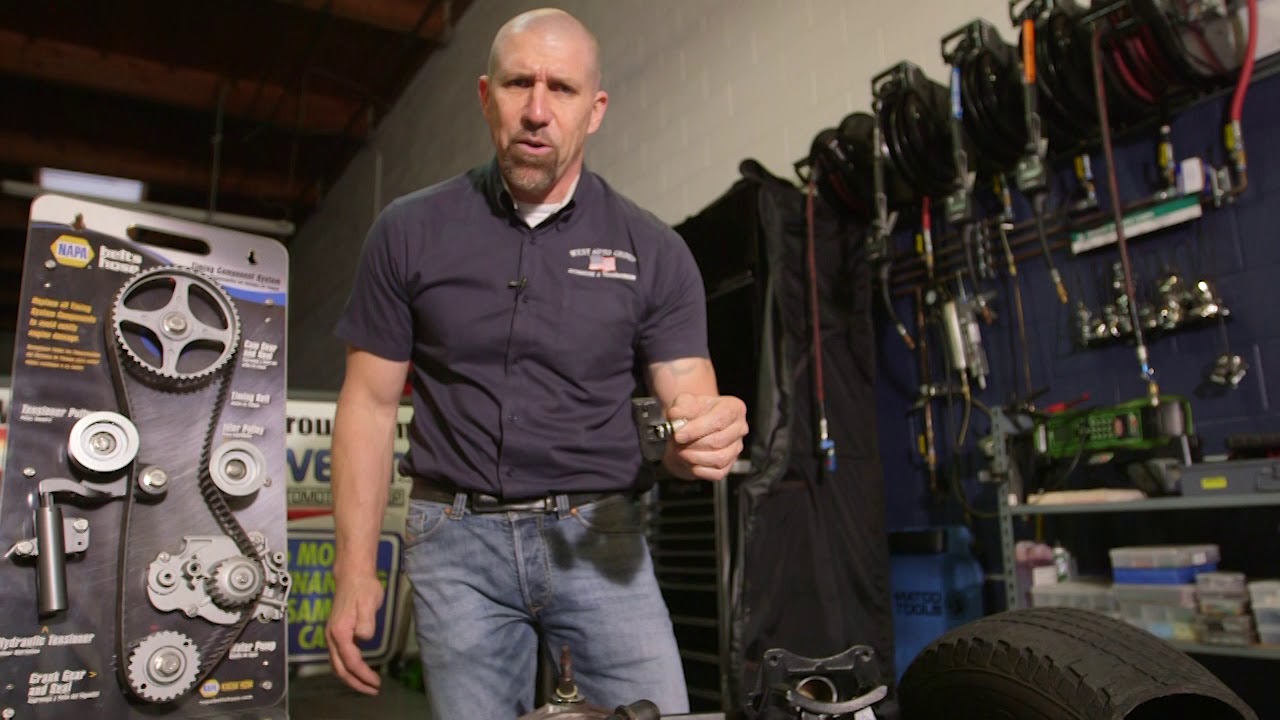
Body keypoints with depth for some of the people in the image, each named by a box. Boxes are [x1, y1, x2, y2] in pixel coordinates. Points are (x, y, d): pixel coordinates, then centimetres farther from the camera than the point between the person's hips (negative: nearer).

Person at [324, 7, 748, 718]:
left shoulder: (653, 251, 0)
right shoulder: (409, 231, 1)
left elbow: (687, 404, -2)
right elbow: (369, 404, 3)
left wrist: (704, 437, -27)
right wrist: (354, 571, -3)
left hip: (598, 536, 0)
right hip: (459, 539, 0)